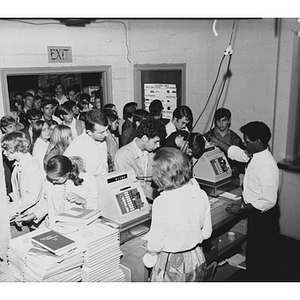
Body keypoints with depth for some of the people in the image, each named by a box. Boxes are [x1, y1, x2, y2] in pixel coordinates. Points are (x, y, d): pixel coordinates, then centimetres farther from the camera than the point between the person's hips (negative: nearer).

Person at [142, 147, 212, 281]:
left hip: (172, 264, -5)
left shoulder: (162, 203, -27)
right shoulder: (200, 195, -11)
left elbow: (155, 244, -17)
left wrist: (150, 254, 5)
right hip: (197, 259, 5)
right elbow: (206, 232, 0)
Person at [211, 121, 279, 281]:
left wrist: (242, 207, -22)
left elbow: (268, 202, -27)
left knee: (259, 258, 9)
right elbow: (235, 152, 17)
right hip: (255, 215, 9)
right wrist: (214, 140, 17)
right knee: (252, 255, 24)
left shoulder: (267, 167, -29)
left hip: (263, 218, -9)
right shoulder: (254, 155, -2)